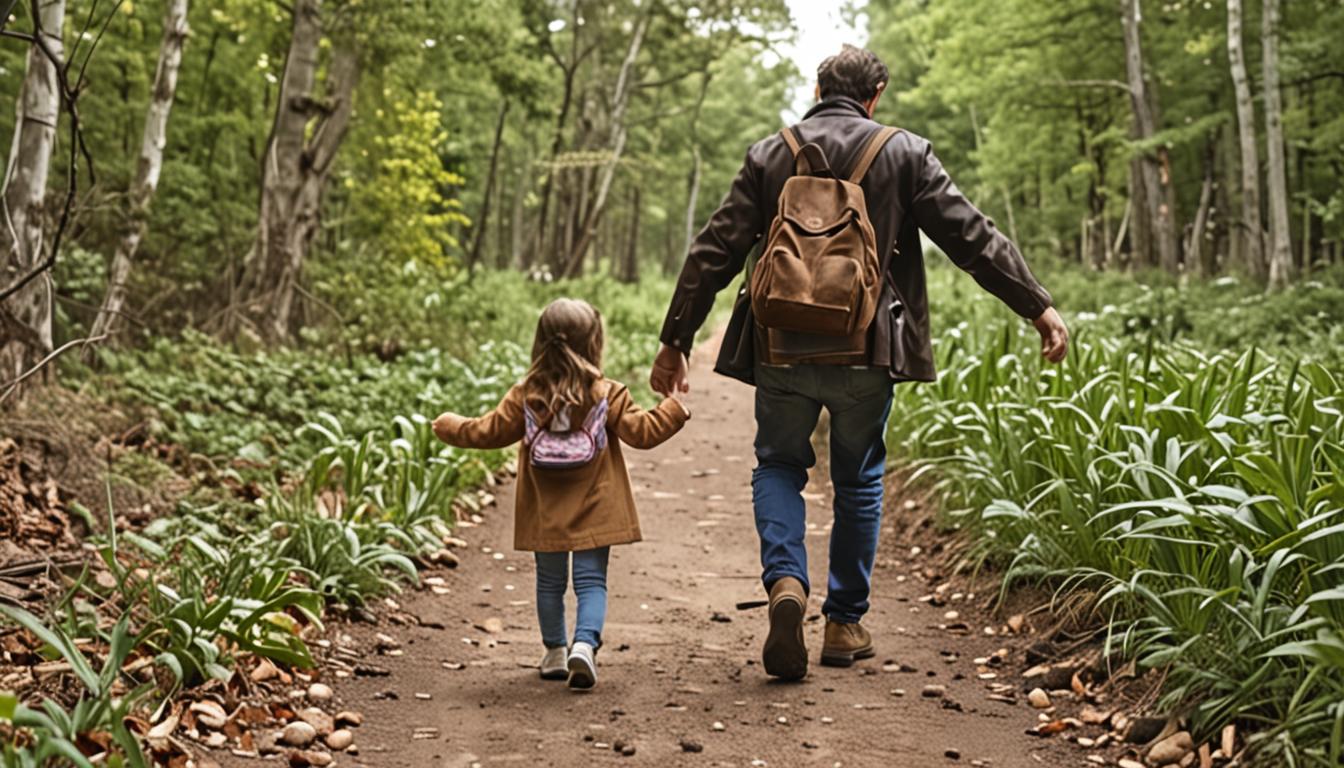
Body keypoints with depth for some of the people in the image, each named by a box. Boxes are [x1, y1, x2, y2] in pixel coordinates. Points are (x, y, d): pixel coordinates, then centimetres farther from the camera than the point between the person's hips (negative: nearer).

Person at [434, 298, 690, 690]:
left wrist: (450, 426, 21)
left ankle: (555, 652, 23)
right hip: (593, 511, -2)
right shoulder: (606, 395, -7)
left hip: (545, 514, 2)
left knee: (550, 580, 15)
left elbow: (489, 432, 3)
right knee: (591, 580, 2)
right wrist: (673, 410, 14)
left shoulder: (525, 395, -2)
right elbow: (641, 430, -4)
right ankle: (585, 644, -17)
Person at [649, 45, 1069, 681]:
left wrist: (676, 341, 7)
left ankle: (785, 581, -8)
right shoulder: (903, 154, 1)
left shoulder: (768, 156, 4)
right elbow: (970, 237, -2)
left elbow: (715, 252, 2)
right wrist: (1038, 307, 3)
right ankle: (845, 624, 20)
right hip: (866, 351, 0)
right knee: (858, 479, 15)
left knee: (778, 464, 18)